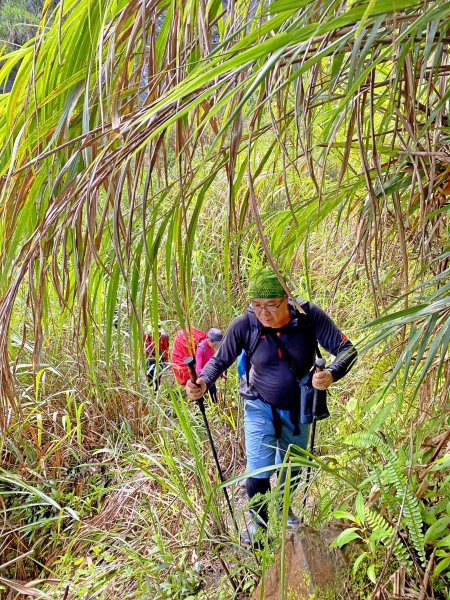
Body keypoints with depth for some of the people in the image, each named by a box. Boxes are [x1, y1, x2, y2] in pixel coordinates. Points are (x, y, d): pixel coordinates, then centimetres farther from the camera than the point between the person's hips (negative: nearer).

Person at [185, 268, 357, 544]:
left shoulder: (309, 315, -24)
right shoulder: (244, 325, -24)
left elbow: (347, 349, -20)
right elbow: (220, 360, -11)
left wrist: (332, 374, -41)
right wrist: (203, 382, -32)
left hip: (299, 408, 2)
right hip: (261, 407, -2)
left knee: (293, 469, 21)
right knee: (258, 472, -10)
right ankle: (259, 521, 22)